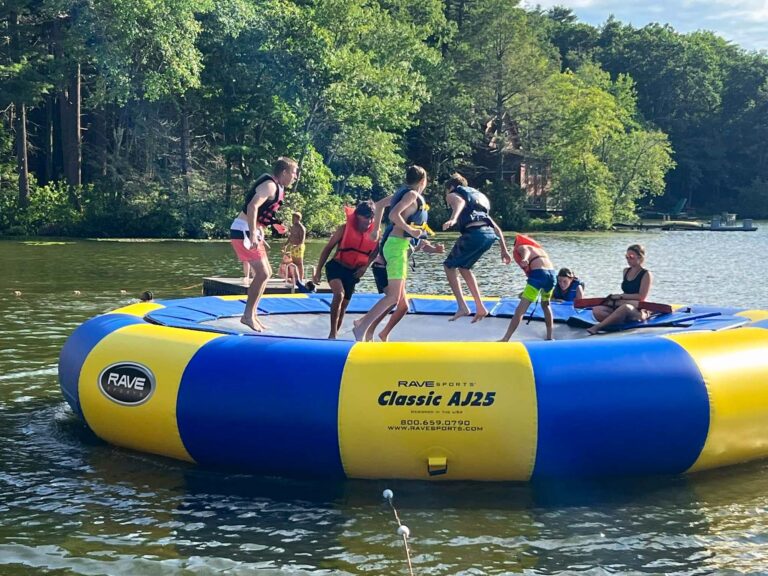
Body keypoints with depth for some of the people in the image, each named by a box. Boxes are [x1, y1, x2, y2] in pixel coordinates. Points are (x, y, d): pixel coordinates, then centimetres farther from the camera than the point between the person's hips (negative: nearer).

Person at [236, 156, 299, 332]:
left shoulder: (276, 186, 15)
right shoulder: (270, 185, -16)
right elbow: (252, 206, -30)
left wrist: (259, 236, 24)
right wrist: (252, 235, -35)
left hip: (251, 232, 10)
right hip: (244, 231, -10)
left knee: (266, 272, 13)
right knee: (262, 273, -12)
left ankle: (252, 314, 17)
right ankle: (248, 315, -5)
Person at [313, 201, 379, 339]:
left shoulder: (374, 232, -6)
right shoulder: (345, 228, -12)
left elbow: (375, 251, 11)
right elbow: (328, 248, -5)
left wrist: (365, 266, -6)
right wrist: (318, 270, -8)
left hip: (353, 272, 4)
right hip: (336, 267, -4)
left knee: (343, 306, 11)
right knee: (339, 294, -29)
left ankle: (334, 336, 25)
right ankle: (332, 334, -26)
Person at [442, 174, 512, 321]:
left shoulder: (453, 194, 16)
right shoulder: (477, 196, 37)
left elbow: (460, 202, -13)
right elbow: (496, 227, 31)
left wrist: (453, 219, -32)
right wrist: (504, 250, 31)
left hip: (474, 233, -7)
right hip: (490, 234, 7)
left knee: (449, 266, 11)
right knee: (463, 267, 27)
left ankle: (462, 307, -3)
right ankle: (480, 308, 20)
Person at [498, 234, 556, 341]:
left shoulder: (520, 247, 19)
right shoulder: (539, 248, 37)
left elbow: (526, 252, -6)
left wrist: (524, 260, -31)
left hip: (538, 273, -6)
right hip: (552, 273, 6)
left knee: (520, 309, -7)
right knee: (545, 304, 30)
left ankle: (505, 339, -12)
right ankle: (549, 337, 29)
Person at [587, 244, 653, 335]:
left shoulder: (646, 275, -4)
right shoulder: (626, 271, 16)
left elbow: (641, 297, -11)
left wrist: (621, 296, -10)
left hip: (639, 311, -7)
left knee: (626, 307, -44)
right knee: (597, 310, -19)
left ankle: (598, 327, -45)